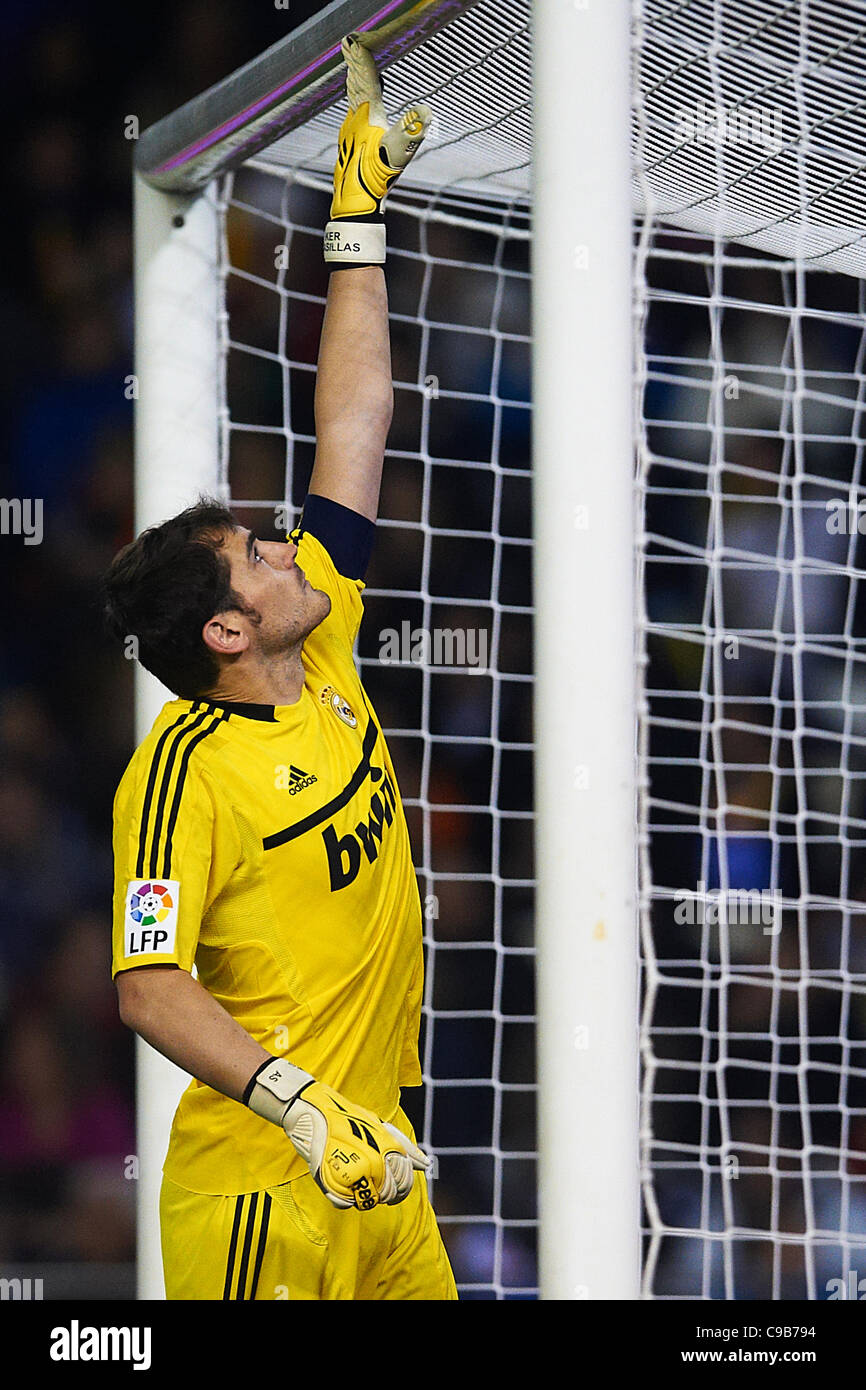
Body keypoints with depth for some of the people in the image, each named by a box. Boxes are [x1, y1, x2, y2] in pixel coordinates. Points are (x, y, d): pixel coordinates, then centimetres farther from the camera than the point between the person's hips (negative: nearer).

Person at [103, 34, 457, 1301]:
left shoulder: (323, 657, 8)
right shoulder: (182, 771, -15)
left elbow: (355, 424, 12)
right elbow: (149, 989, -20)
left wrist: (361, 222, 13)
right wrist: (297, 1102, -31)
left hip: (374, 1154, 8)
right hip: (261, 1188, -8)